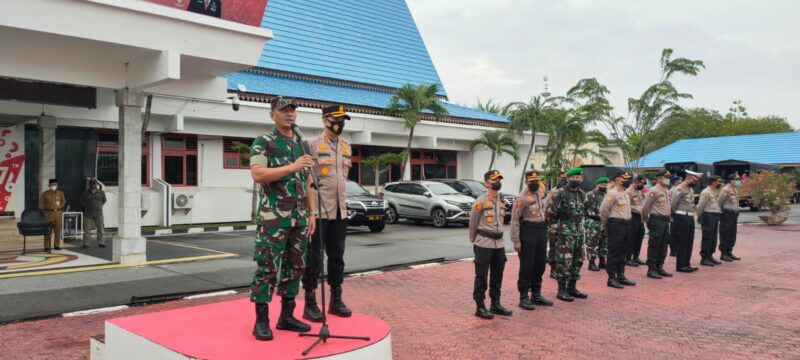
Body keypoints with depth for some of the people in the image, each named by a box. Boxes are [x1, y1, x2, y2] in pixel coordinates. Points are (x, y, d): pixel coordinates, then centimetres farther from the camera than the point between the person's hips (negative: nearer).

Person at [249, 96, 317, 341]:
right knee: (268, 268, -4)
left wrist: (312, 214, 12)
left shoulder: (302, 145, 16)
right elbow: (258, 175, -17)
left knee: (295, 267, 9)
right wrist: (293, 167, -22)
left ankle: (286, 316, 19)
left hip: (299, 218, 6)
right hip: (273, 217, -6)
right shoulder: (263, 142, -3)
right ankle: (261, 321, 4)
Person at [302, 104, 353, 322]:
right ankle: (310, 304, 8)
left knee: (337, 256, 12)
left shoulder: (346, 147, 14)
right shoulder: (312, 144, -6)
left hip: (340, 211, 7)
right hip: (318, 211, -6)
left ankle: (336, 300, 22)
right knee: (314, 257, -1)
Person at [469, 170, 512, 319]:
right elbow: (472, 223, -3)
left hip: (499, 244, 7)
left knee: (497, 276, 14)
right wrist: (474, 240, 6)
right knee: (481, 276, 0)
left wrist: (497, 237, 16)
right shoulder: (481, 201, -11)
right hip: (484, 244, -7)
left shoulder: (502, 201, 10)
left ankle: (496, 304, 27)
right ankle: (480, 307, 8)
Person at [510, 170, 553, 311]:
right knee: (527, 266, -3)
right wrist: (516, 240, -16)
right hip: (528, 232, -7)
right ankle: (524, 297, 6)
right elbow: (515, 219, -14)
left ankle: (536, 294, 24)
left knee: (540, 264, 12)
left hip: (542, 230, 7)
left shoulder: (541, 190, 5)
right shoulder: (522, 198, -15)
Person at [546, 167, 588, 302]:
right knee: (563, 262, -5)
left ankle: (572, 287, 22)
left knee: (577, 261, 11)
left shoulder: (582, 194, 13)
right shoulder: (560, 193, -10)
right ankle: (561, 290, 2)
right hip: (564, 233, -8)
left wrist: (580, 226, 16)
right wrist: (556, 226, -8)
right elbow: (550, 212, -12)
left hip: (578, 232, 8)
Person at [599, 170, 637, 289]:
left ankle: (621, 276, 22)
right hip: (616, 225, -9)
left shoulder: (625, 193, 16)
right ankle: (611, 278, -1)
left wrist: (627, 223, 16)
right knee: (614, 252, -5)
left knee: (622, 252, 14)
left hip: (625, 224, 9)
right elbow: (603, 210, -18)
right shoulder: (612, 193, -13)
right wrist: (606, 224, -6)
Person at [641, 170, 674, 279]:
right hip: (656, 220, -8)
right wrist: (646, 220, -6)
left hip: (665, 220, 9)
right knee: (654, 246, -5)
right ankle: (651, 269, 0)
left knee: (663, 246, 12)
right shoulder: (653, 191, -11)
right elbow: (645, 207, -14)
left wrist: (669, 217, 16)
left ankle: (659, 267, 20)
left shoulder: (667, 191, 16)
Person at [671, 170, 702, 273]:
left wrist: (692, 215, 7)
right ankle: (681, 265, 4)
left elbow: (691, 204, 17)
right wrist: (675, 216, -4)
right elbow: (672, 205, -16)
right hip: (682, 218, -8)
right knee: (682, 243, -2)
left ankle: (686, 264, 20)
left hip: (690, 218, 8)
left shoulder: (691, 189, 14)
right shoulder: (679, 189, -14)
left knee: (689, 242, 11)